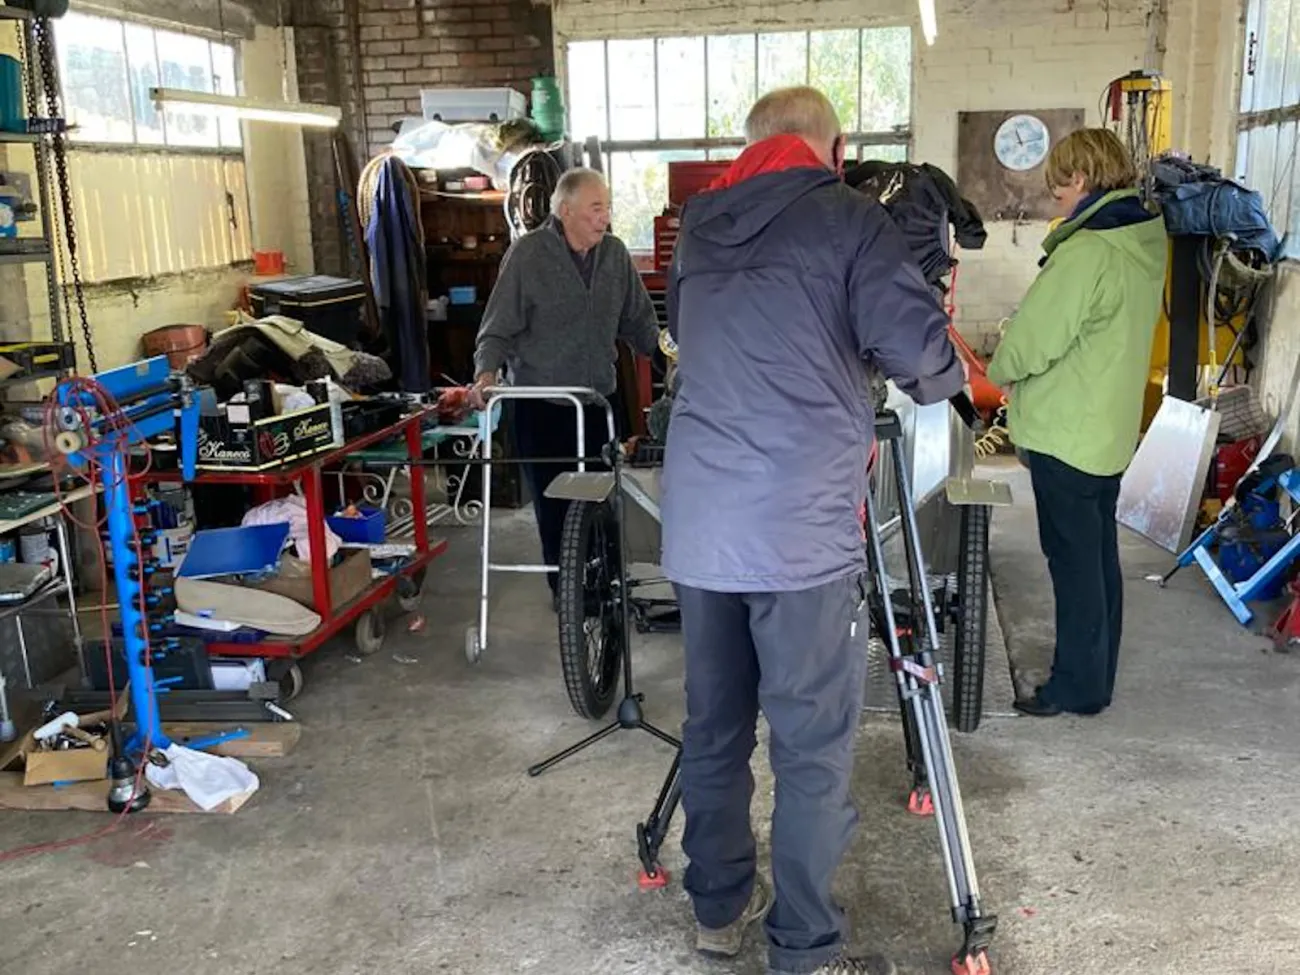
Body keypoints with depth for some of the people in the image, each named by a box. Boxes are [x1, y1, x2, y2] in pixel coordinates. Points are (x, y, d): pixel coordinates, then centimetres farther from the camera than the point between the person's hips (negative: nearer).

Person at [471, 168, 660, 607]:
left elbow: (639, 320, 12)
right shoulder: (528, 253, -9)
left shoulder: (615, 253, 2)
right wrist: (487, 371, -24)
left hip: (597, 400, 3)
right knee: (553, 504, 4)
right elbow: (500, 325, -8)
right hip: (540, 403, -3)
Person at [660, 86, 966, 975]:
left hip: (698, 524, 6)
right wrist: (957, 372, 13)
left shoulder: (698, 228, 14)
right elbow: (924, 360, -11)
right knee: (813, 747, 4)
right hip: (802, 530, -6)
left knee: (712, 724, 16)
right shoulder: (849, 219, -2)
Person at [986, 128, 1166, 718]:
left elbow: (1035, 335, -19)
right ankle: (1097, 675, 28)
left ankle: (1078, 686, 11)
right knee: (1099, 553, 16)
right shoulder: (1146, 242, 8)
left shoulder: (1085, 250, -22)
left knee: (1073, 558, 0)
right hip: (1111, 429, 9)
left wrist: (1001, 371, 2)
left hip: (1065, 431, -9)